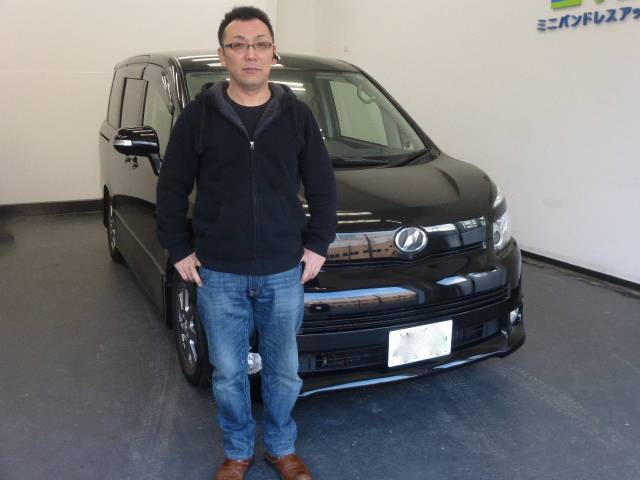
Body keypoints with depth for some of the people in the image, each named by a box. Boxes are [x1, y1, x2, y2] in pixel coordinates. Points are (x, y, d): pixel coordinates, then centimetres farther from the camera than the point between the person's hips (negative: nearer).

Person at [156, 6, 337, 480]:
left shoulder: (297, 114, 0)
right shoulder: (199, 115, -4)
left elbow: (324, 188, 5)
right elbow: (171, 189, 2)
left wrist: (318, 246, 1)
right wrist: (180, 250, 0)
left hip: (284, 273, 1)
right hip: (218, 276, 0)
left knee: (284, 373, 14)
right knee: (229, 375, 13)